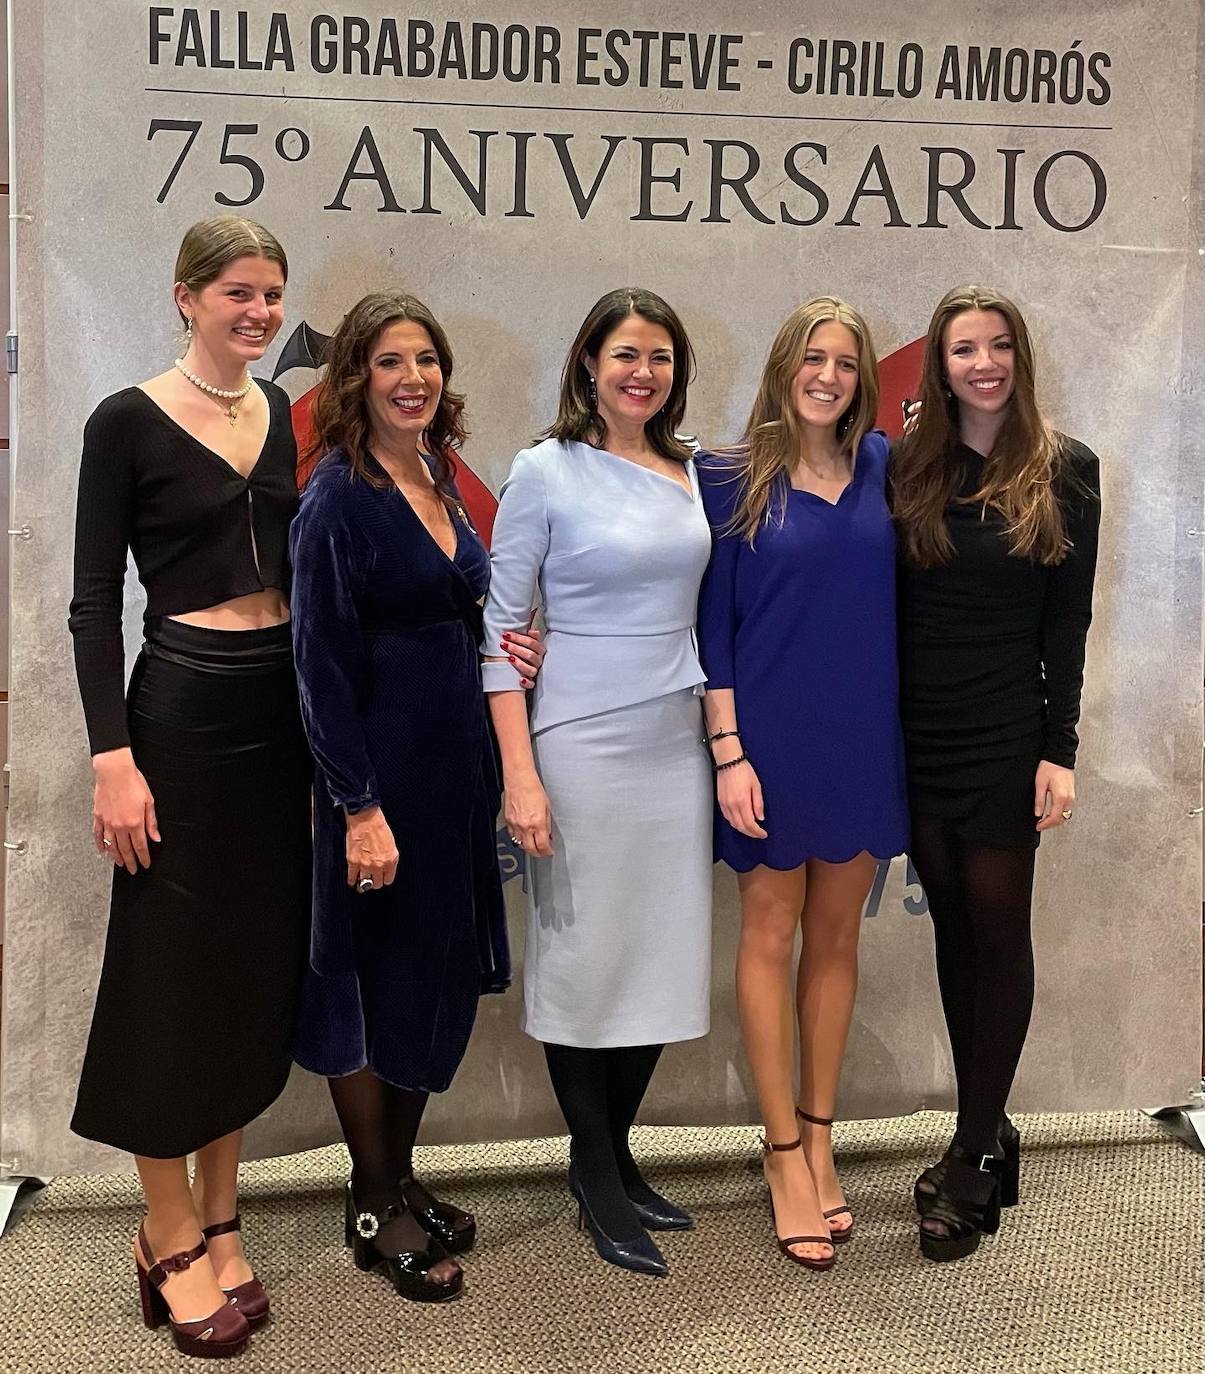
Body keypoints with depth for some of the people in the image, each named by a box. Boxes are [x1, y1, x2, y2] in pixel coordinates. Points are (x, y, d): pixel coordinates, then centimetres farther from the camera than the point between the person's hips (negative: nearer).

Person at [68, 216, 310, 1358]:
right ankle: (172, 1244, 16)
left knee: (259, 966, 10)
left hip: (281, 707, 6)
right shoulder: (128, 423, -6)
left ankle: (216, 1220, 24)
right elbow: (94, 602, -8)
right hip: (181, 707, -6)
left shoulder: (282, 415, 9)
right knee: (174, 972, 2)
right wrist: (113, 758, -16)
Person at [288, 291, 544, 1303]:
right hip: (380, 766, -8)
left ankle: (404, 1177, 31)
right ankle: (375, 1210, 21)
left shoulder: (439, 480, 9)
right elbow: (322, 660, -16)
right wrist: (359, 805, -20)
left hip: (456, 756, 8)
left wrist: (507, 649, -1)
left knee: (445, 972, 15)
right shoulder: (339, 496, -13)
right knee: (376, 977, 5)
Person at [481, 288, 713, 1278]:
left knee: (663, 956, 9)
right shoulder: (548, 470, -5)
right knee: (586, 956, 4)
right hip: (582, 744, -5)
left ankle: (617, 1156, 27)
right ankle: (597, 1181, 20)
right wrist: (521, 776, -14)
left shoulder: (690, 473, 9)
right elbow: (498, 626, -8)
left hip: (676, 743, 5)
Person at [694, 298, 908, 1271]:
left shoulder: (885, 466, 4)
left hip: (863, 738, 3)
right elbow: (712, 623, -6)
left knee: (837, 938, 12)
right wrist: (728, 752, -10)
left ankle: (820, 1137, 26)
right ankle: (786, 1152, 18)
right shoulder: (733, 478, -5)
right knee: (771, 936, 6)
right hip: (771, 738, -3)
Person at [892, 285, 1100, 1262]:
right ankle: (986, 1135, 23)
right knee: (955, 930, 9)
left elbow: (1069, 620, -2)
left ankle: (973, 1163, 12)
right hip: (919, 736, 3)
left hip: (1007, 736, -2)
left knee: (998, 931, 2)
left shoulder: (1065, 470, -1)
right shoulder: (907, 470, 4)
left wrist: (1059, 747, -7)